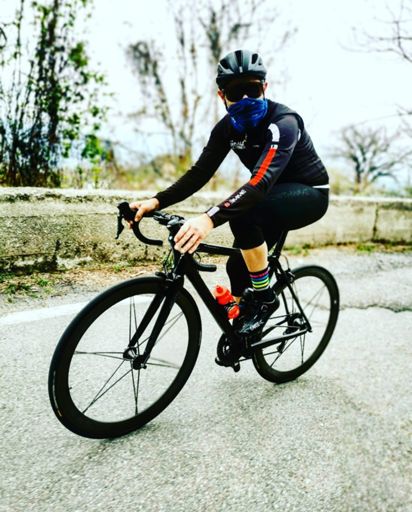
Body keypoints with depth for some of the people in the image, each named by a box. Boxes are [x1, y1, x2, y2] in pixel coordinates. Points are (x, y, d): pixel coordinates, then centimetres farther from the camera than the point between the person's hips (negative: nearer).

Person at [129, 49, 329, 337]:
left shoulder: (283, 122, -29)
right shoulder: (227, 128, -7)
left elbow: (261, 181, -44)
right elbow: (200, 173, -12)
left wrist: (210, 218, -58)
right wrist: (156, 202, -28)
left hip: (310, 194, -7)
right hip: (275, 198, 7)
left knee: (242, 213, -33)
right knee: (238, 265, -1)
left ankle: (264, 297, -16)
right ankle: (239, 329, 24)